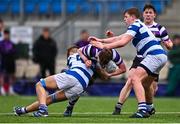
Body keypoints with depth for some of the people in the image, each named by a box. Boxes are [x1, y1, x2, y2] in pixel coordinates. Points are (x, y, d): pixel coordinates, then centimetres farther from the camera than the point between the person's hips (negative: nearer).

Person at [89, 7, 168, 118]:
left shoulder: (135, 25, -4)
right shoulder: (139, 25, 26)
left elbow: (122, 42, -14)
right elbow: (119, 38, 29)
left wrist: (104, 46, -8)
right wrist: (100, 40, 27)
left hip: (155, 55, -10)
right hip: (161, 56, 10)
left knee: (135, 78, -19)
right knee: (145, 84, 23)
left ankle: (143, 110, -31)